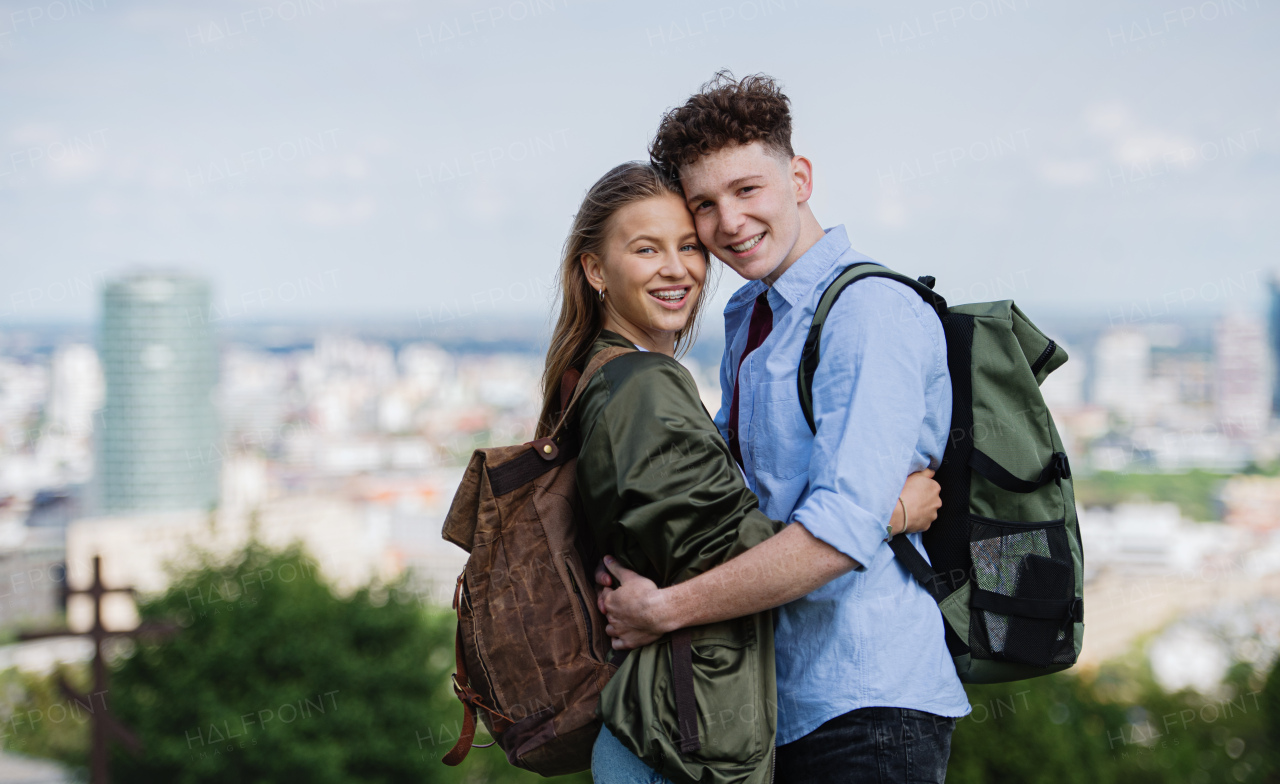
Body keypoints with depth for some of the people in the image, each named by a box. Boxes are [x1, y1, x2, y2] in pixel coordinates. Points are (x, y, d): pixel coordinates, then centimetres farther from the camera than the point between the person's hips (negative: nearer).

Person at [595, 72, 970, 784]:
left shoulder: (870, 313, -15)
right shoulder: (747, 316, 14)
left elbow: (844, 528, -25)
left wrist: (662, 609, -18)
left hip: (867, 708, -8)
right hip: (774, 698, 8)